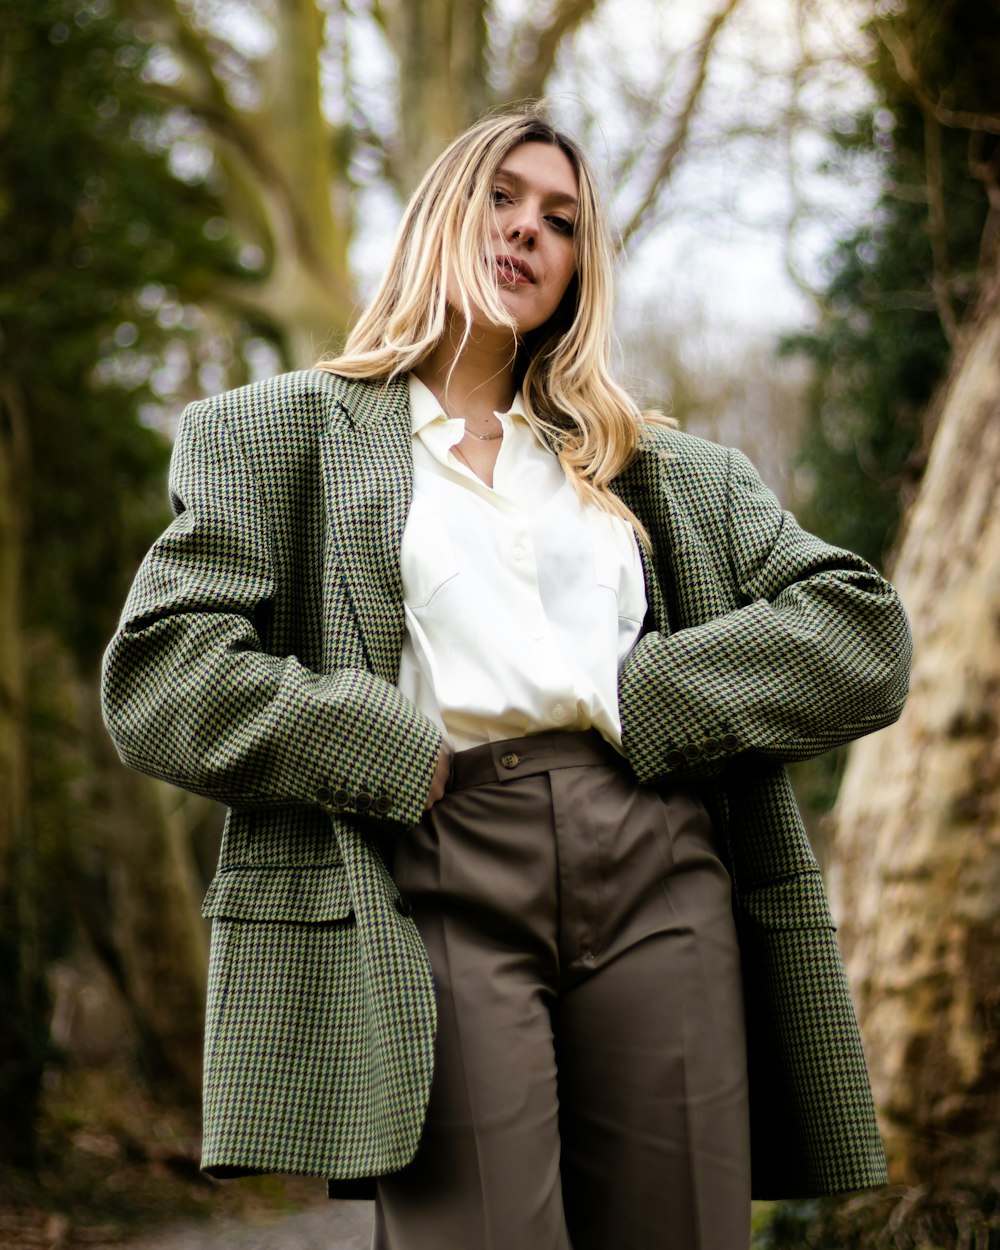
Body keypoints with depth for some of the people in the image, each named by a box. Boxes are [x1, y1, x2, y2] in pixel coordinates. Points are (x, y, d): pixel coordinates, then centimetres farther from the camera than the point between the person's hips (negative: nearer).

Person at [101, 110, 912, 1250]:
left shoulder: (669, 472, 23)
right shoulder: (281, 434, 15)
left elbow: (866, 638, 11)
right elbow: (157, 681, 2)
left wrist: (631, 701, -2)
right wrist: (403, 758, -7)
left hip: (662, 875, 3)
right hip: (437, 885, -3)